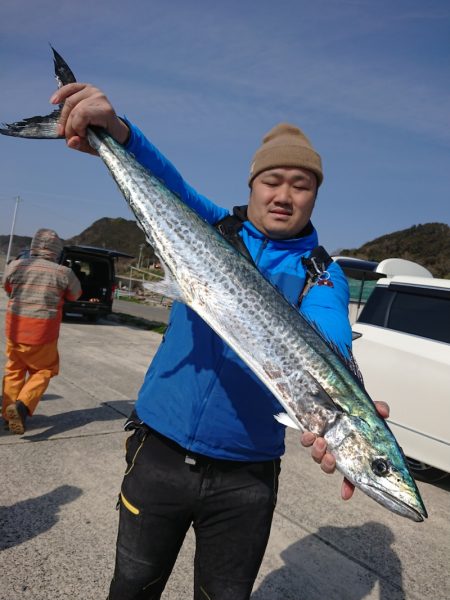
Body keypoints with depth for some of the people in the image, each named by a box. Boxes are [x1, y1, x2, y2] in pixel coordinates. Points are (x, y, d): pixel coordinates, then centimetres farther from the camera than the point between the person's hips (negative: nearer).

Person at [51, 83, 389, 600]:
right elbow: (170, 186, -18)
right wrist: (117, 132, -38)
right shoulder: (215, 230, 1)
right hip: (158, 452, 1)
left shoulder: (322, 275, -3)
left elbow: (328, 337, -24)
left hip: (245, 479, 0)